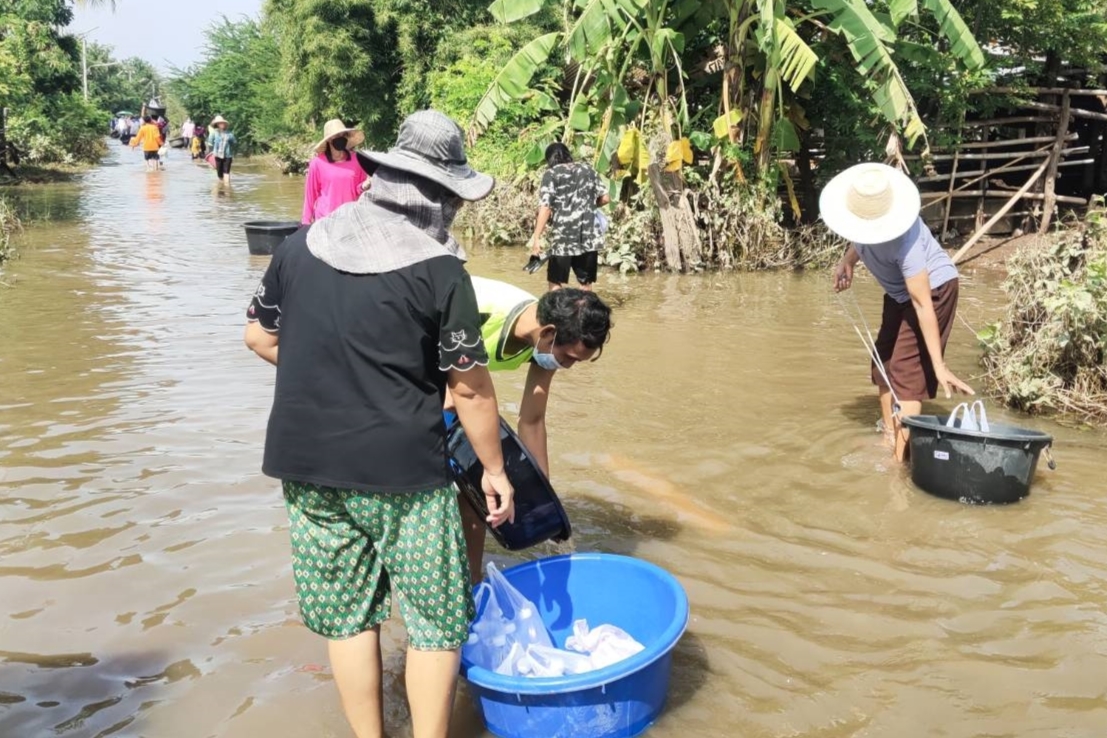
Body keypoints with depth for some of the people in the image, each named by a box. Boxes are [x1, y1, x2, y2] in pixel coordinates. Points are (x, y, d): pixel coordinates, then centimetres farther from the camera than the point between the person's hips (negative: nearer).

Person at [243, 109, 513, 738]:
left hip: (306, 463, 5)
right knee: (437, 622, 11)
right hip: (401, 471, -5)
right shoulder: (440, 270, -11)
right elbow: (470, 387, -7)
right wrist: (495, 470, 5)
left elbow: (261, 338, 11)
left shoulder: (304, 243, 2)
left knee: (349, 616, 17)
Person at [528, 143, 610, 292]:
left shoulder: (551, 174, 0)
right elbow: (605, 198, 12)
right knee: (586, 284, 10)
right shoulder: (588, 170, 12)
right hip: (588, 237, 4)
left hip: (563, 238, -4)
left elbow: (545, 208, -10)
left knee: (556, 284, 4)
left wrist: (536, 238, -11)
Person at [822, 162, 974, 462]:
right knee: (884, 363, 11)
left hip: (933, 287, -8)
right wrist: (847, 260, -10)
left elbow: (923, 304, -37)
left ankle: (900, 457, -9)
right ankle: (889, 442, 21)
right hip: (898, 291, 9)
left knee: (907, 370, -13)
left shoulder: (902, 237, -39)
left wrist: (939, 366, -37)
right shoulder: (861, 210, -18)